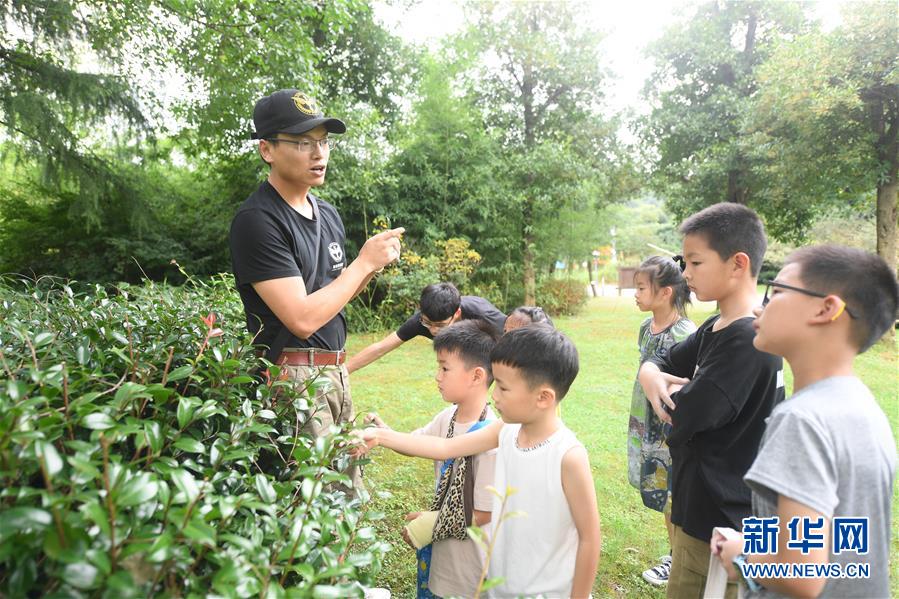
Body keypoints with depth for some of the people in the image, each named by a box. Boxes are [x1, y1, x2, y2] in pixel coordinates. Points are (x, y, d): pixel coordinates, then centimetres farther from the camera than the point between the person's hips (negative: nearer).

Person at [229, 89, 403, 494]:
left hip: (335, 371, 8)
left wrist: (373, 266, 1)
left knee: (350, 497, 17)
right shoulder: (257, 220, -15)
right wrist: (364, 262, -13)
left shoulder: (328, 214, 11)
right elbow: (303, 318, -21)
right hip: (292, 378, -8)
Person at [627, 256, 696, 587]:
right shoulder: (647, 327, 3)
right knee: (662, 494, 17)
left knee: (672, 496, 8)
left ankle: (677, 559, 28)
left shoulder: (685, 334, -20)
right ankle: (676, 552, 34)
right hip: (647, 424, 7)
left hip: (672, 427, -7)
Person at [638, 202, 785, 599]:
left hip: (721, 516, -9)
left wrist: (668, 391, -5)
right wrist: (650, 376, -12)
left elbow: (682, 416, -26)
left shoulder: (749, 340, -25)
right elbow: (660, 361, 11)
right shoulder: (714, 329, 5)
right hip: (699, 504, 9)